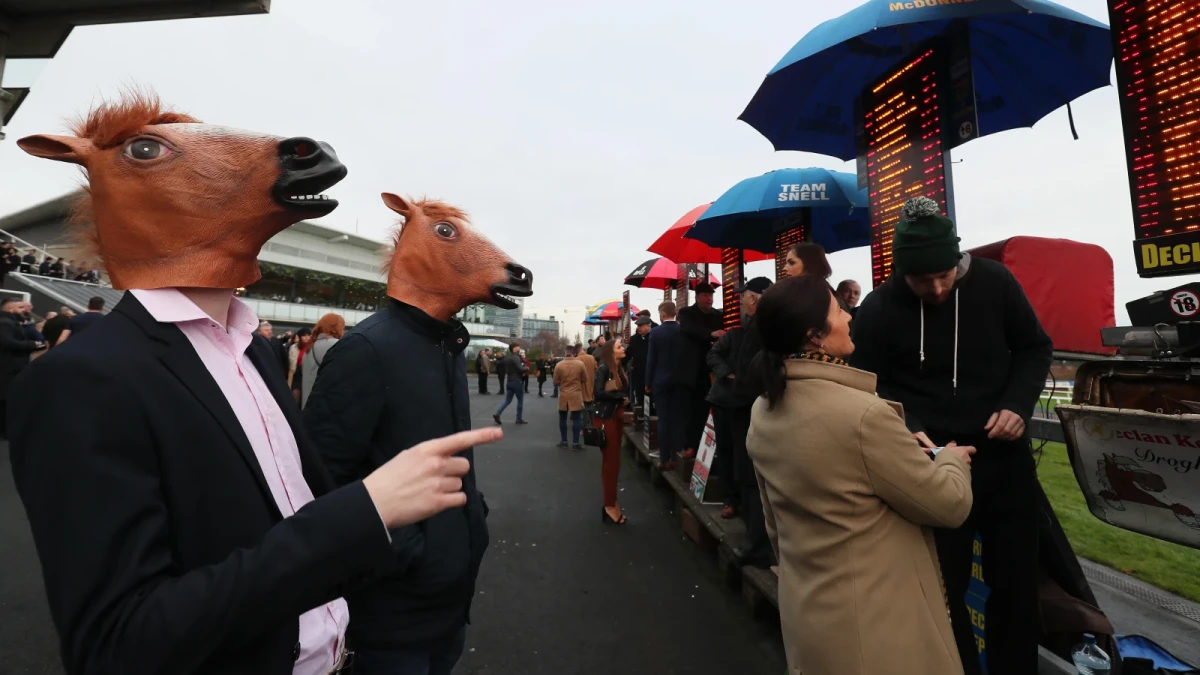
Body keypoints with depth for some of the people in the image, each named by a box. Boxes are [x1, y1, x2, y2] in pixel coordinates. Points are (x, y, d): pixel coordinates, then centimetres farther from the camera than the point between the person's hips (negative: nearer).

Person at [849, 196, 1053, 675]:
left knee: (1015, 577, 17)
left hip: (1004, 453, 3)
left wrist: (1018, 404, -9)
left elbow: (1035, 348, 7)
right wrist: (905, 429, -21)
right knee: (944, 584, 9)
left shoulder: (994, 281, -6)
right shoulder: (878, 309, -13)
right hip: (931, 461, -2)